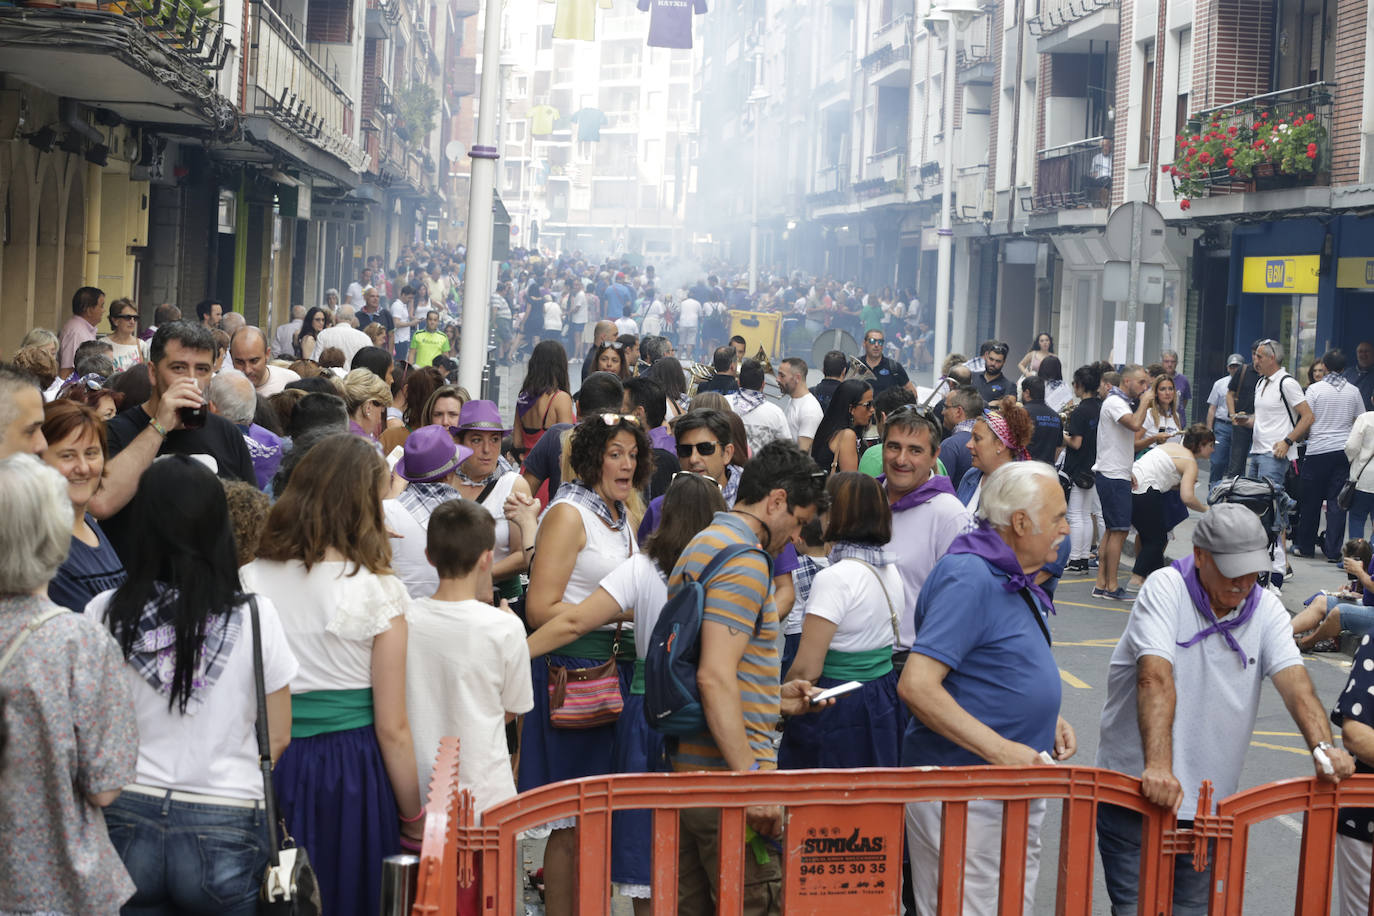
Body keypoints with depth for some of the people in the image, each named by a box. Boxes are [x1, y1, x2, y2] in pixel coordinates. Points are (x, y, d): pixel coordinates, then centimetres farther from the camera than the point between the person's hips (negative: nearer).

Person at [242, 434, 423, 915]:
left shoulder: (251, 580, -1)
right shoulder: (378, 592, -9)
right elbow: (392, 728, -8)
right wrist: (413, 816, 3)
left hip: (272, 766, 3)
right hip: (351, 769, -3)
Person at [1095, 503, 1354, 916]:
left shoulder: (1266, 609, 2)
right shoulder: (1166, 589, -12)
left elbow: (1294, 681, -12)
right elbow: (1156, 679, -25)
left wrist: (1323, 748, -31)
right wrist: (1158, 767, -37)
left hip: (1208, 803, 4)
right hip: (1134, 790, -4)